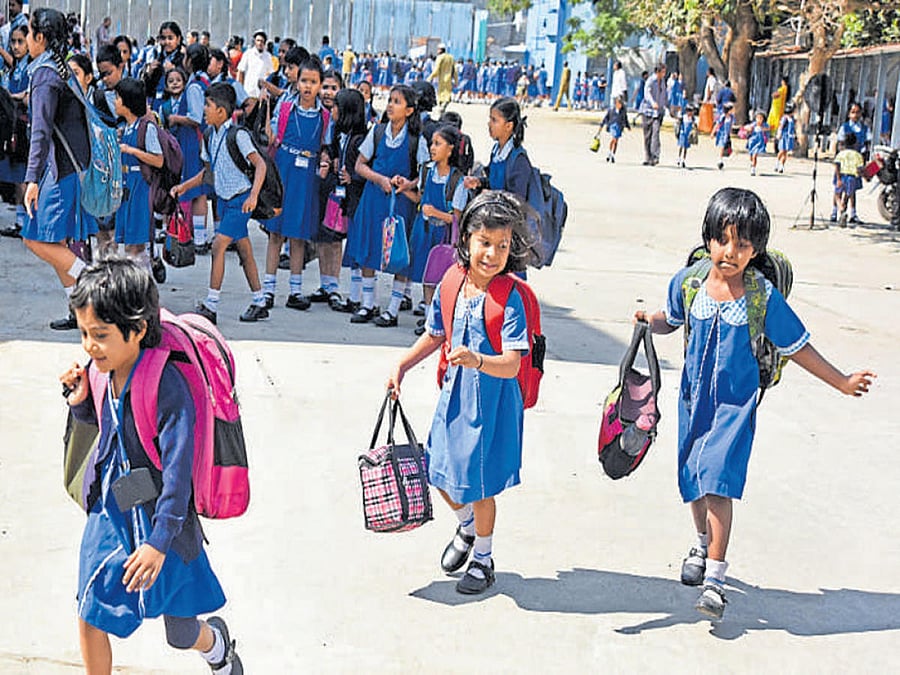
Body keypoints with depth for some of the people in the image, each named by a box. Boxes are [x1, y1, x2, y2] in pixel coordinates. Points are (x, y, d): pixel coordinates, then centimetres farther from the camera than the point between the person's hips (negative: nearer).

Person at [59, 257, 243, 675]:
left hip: (158, 516, -5)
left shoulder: (167, 388, -27)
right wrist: (79, 401, -5)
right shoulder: (101, 370, -6)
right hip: (110, 508, 5)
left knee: (181, 632, 11)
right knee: (89, 614, 5)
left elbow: (178, 471, -25)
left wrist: (159, 541, -26)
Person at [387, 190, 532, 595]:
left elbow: (511, 364, -27)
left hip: (492, 402, -6)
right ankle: (467, 527, 47)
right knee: (441, 474, 16)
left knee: (480, 485, 6)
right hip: (455, 395, 6)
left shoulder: (509, 299, -20)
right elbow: (435, 335, 15)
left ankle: (483, 559, 30)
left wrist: (476, 360, -43)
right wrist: (402, 366, 12)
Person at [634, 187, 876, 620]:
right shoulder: (688, 283, -6)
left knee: (718, 483, -13)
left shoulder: (764, 297, -12)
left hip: (736, 405, -3)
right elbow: (671, 321, 14)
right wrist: (649, 320, -8)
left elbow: (796, 347, -3)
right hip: (694, 399, 4)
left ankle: (715, 577, -5)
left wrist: (842, 383, -3)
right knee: (694, 480, 16)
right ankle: (704, 543, 45)